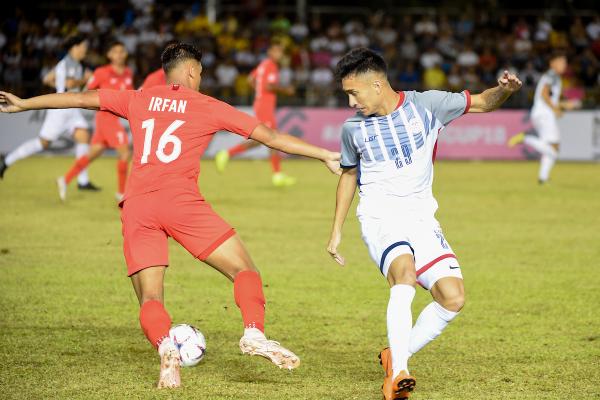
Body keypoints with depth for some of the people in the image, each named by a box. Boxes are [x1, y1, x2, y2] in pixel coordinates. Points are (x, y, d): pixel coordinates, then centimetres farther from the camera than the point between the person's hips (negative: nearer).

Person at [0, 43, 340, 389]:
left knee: (150, 298, 4)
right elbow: (269, 136, 11)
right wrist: (326, 155, 16)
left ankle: (165, 348, -26)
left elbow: (82, 98, 24)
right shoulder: (208, 107, 12)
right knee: (244, 269, 2)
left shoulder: (138, 100, 19)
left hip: (136, 207, 3)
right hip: (180, 201, -3)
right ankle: (254, 334, -23)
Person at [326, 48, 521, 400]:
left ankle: (397, 356, 8)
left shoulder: (426, 105, -3)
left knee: (453, 298, -12)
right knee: (405, 272, -33)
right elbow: (349, 175, 20)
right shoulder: (354, 128, 2)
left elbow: (483, 104, 4)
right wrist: (336, 231, 20)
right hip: (380, 216, -2)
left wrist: (504, 90, -19)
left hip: (421, 218, 2)